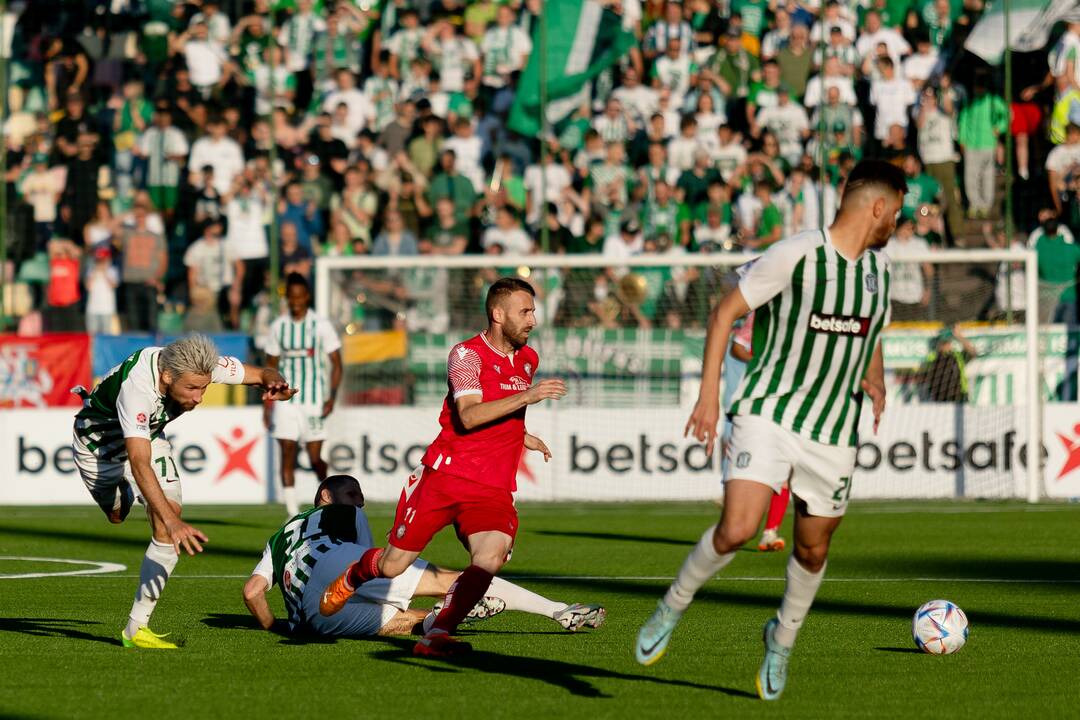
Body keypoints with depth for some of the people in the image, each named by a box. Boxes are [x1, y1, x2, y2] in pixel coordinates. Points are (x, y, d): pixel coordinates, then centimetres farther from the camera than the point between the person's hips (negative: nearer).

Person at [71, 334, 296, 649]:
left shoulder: (203, 367, -28)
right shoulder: (136, 386, -45)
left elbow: (263, 373, -12)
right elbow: (139, 463, -49)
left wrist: (274, 383, -38)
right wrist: (172, 521, -59)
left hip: (148, 433, 4)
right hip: (100, 438, -4)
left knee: (169, 519, -13)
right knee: (117, 515, 15)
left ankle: (137, 627, -7)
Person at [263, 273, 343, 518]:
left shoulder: (321, 325, -2)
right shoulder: (278, 327, 6)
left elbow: (336, 364, 1)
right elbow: (271, 367, 14)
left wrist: (332, 397, -10)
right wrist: (267, 403, 10)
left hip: (314, 401, -2)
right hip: (285, 400, 2)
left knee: (315, 458, 0)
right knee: (287, 454, -7)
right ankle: (293, 513, -5)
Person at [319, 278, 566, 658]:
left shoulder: (529, 359, 15)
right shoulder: (466, 354, -8)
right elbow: (469, 415, -25)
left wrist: (521, 435, 27)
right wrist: (526, 397, -29)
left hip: (493, 490, 5)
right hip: (444, 474, -5)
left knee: (490, 559, -25)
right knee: (393, 566, 1)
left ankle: (435, 636, -19)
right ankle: (350, 577, 36)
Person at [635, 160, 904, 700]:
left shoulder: (877, 266, 8)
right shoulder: (797, 255, -12)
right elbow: (724, 313, -8)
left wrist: (877, 380, 14)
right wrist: (709, 393, -13)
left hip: (834, 432, 5)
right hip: (768, 413, -5)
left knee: (812, 550, 9)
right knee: (737, 529, -21)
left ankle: (782, 639, 36)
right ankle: (672, 609, 4)